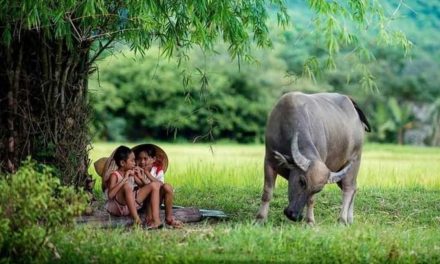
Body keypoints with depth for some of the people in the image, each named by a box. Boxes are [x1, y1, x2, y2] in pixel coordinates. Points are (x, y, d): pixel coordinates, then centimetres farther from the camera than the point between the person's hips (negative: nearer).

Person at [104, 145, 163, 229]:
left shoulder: (131, 172, 11)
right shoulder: (115, 175, -11)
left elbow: (144, 186, 15)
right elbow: (110, 195, -28)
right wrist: (124, 179, -26)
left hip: (131, 204, 8)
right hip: (118, 207, -8)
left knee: (155, 185, -1)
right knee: (127, 186, -35)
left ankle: (155, 219, -19)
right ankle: (136, 220, -41)